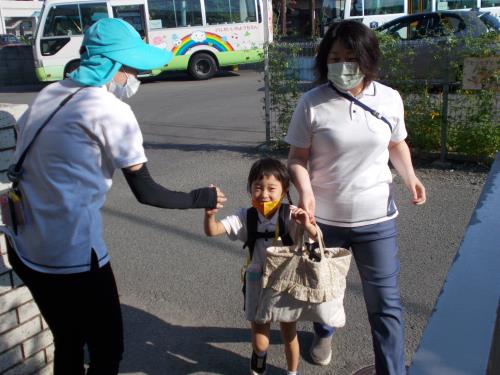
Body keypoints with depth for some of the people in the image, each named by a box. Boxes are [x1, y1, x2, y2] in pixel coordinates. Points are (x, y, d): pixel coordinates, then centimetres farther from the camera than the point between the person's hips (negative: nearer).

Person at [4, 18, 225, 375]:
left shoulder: (49, 95, 10)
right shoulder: (110, 110, -13)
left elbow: (35, 168, 13)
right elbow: (146, 192, -12)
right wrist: (202, 198, 1)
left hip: (24, 250, 8)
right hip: (73, 259, -8)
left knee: (68, 343, 24)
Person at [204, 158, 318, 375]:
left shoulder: (290, 216, -16)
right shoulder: (245, 217, -13)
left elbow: (317, 240, -23)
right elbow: (212, 231, -20)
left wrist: (307, 226, -44)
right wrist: (210, 214, -42)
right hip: (258, 284, 0)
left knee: (289, 334, 17)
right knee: (259, 343, 7)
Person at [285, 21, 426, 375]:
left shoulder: (390, 99, -4)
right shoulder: (312, 103, -12)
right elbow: (298, 157, -7)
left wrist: (410, 176, -7)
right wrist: (305, 192, -25)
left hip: (377, 219, 1)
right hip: (324, 218, 0)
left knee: (385, 302, 6)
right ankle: (324, 332, 56)